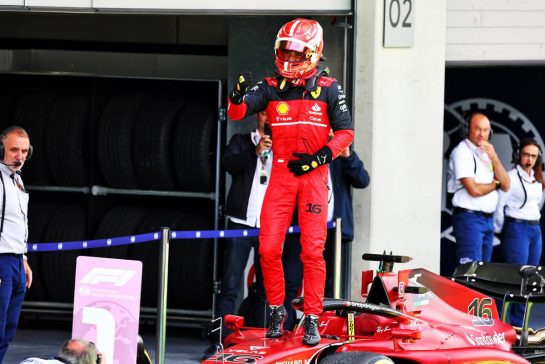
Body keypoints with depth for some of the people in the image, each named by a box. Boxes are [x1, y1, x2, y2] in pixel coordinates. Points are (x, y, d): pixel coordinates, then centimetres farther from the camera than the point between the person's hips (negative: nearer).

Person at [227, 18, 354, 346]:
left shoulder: (329, 89, -1)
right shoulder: (272, 87, 4)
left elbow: (345, 132, 1)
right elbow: (236, 112, -5)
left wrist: (319, 158, -12)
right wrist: (239, 93, -27)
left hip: (313, 175, -2)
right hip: (281, 174, 2)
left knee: (312, 250, -5)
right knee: (269, 248, -2)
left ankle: (313, 319, 2)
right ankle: (277, 310, 15)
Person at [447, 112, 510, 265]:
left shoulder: (487, 152, 16)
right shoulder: (462, 152, -8)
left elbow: (506, 186, 7)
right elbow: (474, 190, -17)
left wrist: (494, 158, -6)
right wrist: (495, 184, 2)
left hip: (488, 218, 8)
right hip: (469, 217, -8)